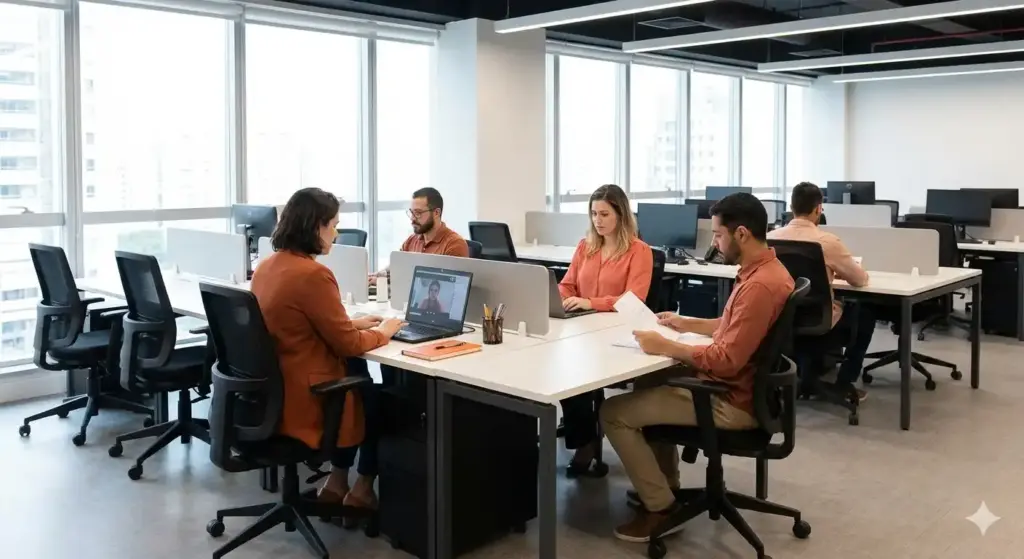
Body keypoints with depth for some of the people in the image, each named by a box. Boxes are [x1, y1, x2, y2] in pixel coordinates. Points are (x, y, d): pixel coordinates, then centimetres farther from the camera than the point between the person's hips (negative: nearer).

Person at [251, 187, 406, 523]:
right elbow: (348, 345, -17)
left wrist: (353, 323, 15)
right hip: (303, 399, -8)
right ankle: (362, 491, 30)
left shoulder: (267, 266, 4)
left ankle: (337, 482, 28)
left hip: (273, 389, 8)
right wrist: (383, 332, 1)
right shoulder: (312, 275, -24)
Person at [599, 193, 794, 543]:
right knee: (649, 383, 28)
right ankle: (664, 484, 30)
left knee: (614, 412, -9)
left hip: (733, 401, -11)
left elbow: (727, 361, -29)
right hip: (734, 385, 11)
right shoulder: (764, 270, 6)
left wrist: (664, 346, -20)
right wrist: (687, 324, 13)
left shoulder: (760, 285, -27)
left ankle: (661, 508, 2)